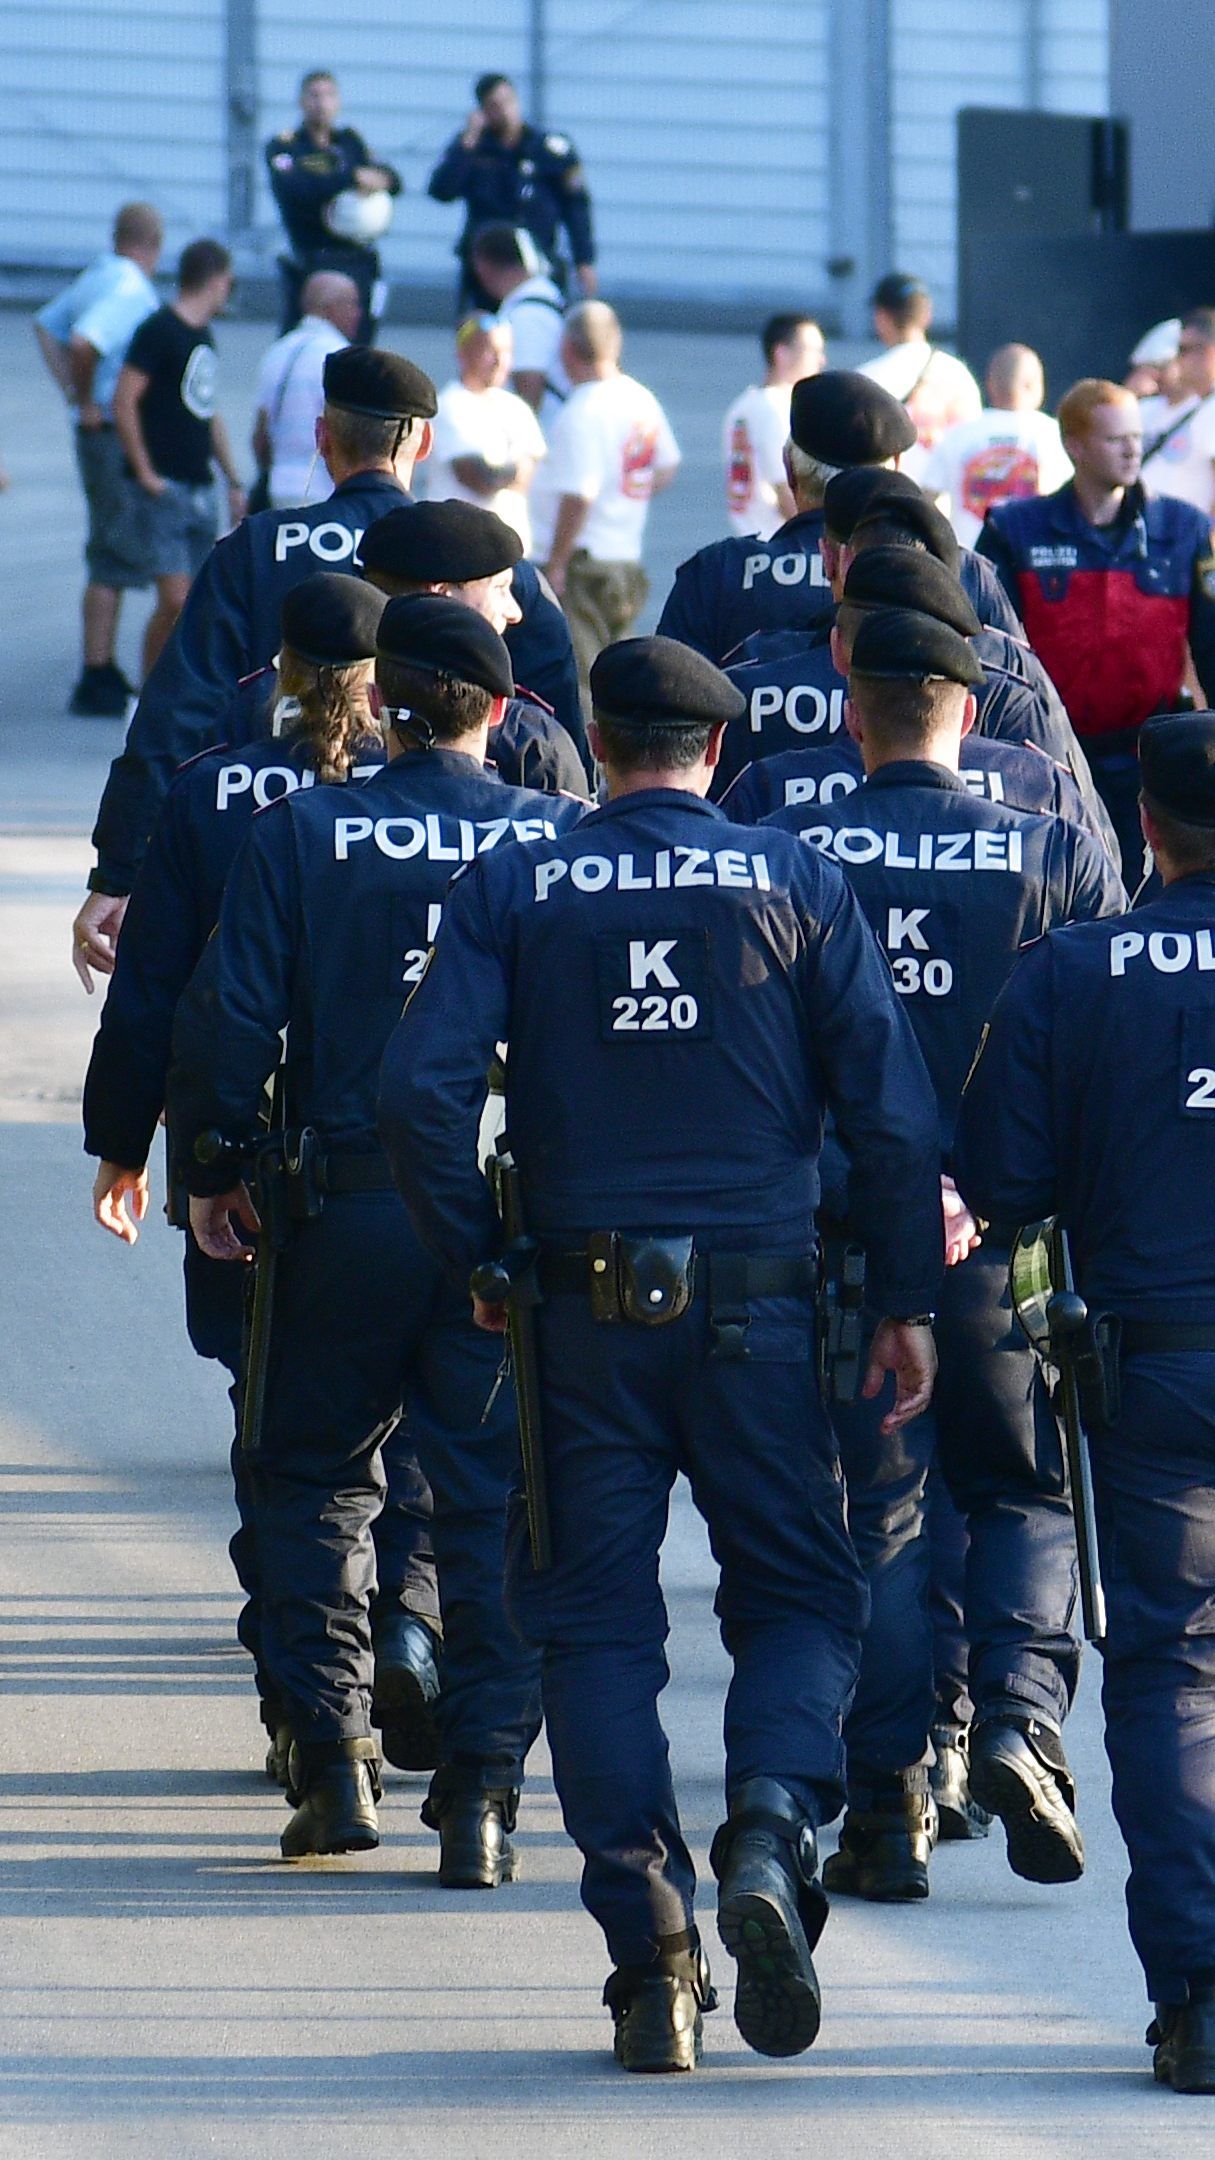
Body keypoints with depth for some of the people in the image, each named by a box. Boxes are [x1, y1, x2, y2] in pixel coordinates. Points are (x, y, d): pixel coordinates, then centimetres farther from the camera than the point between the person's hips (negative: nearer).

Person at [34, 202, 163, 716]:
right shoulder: (129, 290, -18)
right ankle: (96, 681, -4)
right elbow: (84, 343, -34)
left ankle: (104, 672, 24)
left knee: (115, 559, 17)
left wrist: (74, 394, 19)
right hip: (119, 438, -10)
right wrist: (87, 401, -19)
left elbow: (47, 325, 27)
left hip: (101, 437, 10)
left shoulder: (96, 278, 11)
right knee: (114, 563, -6)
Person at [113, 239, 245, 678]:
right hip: (165, 489, -8)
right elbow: (124, 401, -16)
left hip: (200, 489, 8)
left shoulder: (203, 336, 16)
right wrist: (145, 473, -15)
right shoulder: (159, 331, -10)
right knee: (175, 600, -12)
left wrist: (233, 481, 24)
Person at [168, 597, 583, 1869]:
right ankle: (480, 1787, 1)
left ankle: (333, 1752, 8)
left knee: (316, 1477, 15)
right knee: (495, 1500, 6)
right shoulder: (563, 840, -1)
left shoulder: (301, 835, -4)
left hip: (352, 1204, -1)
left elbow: (228, 1015, -6)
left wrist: (211, 1170, 6)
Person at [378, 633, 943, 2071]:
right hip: (754, 1298, 0)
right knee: (801, 1598, 11)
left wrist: (470, 1258, 4)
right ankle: (771, 1832, -18)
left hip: (585, 1304, 0)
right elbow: (890, 1104, -3)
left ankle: (648, 1952, -3)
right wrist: (908, 1299, 4)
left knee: (598, 1619, 6)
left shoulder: (513, 890, 2)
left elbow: (420, 1089, -8)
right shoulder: (798, 884, 1)